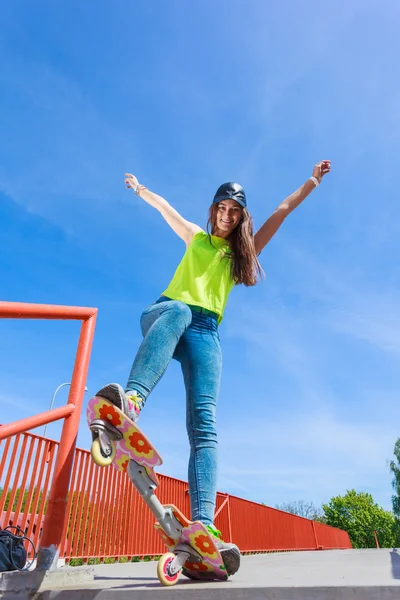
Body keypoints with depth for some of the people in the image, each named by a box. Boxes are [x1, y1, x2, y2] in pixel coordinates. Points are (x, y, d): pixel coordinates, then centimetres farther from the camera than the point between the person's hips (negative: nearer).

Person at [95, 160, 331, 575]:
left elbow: (282, 212, 26)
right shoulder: (195, 237, 28)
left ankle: (204, 526, -28)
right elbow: (165, 208, 37)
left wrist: (311, 183, 27)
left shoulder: (243, 251, 27)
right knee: (179, 311, -41)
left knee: (203, 424, -18)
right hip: (162, 314, 0)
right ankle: (132, 400, -61)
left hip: (205, 332, 1)